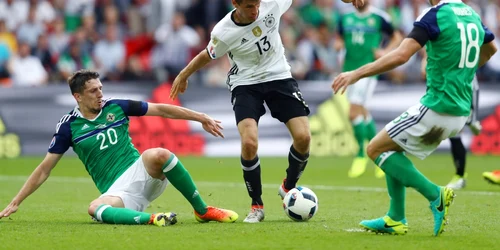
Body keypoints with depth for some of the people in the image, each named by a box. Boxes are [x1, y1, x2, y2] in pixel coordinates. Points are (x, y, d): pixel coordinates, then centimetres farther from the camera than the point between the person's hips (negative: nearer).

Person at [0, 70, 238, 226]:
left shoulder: (116, 107, 6)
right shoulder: (68, 126, 2)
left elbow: (161, 109, 9)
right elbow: (44, 169, 8)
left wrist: (201, 118, 4)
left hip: (141, 173, 2)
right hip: (117, 192, -2)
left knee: (158, 155, -33)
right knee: (95, 208, -36)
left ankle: (202, 210, -21)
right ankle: (150, 219, -44)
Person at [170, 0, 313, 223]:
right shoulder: (223, 33, -22)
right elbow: (208, 56, 0)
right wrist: (183, 75, 14)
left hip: (278, 77, 3)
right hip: (245, 84, -2)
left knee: (303, 137, -13)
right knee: (249, 142, -24)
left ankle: (288, 188, 17)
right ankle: (257, 206, -3)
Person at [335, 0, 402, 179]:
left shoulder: (379, 17, -3)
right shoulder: (345, 18, 10)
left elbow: (396, 37, 9)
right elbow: (339, 39, 22)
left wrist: (385, 52, -7)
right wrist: (338, 44, -1)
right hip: (350, 69, 6)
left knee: (354, 113, -15)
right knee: (363, 113, 10)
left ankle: (361, 156, -1)